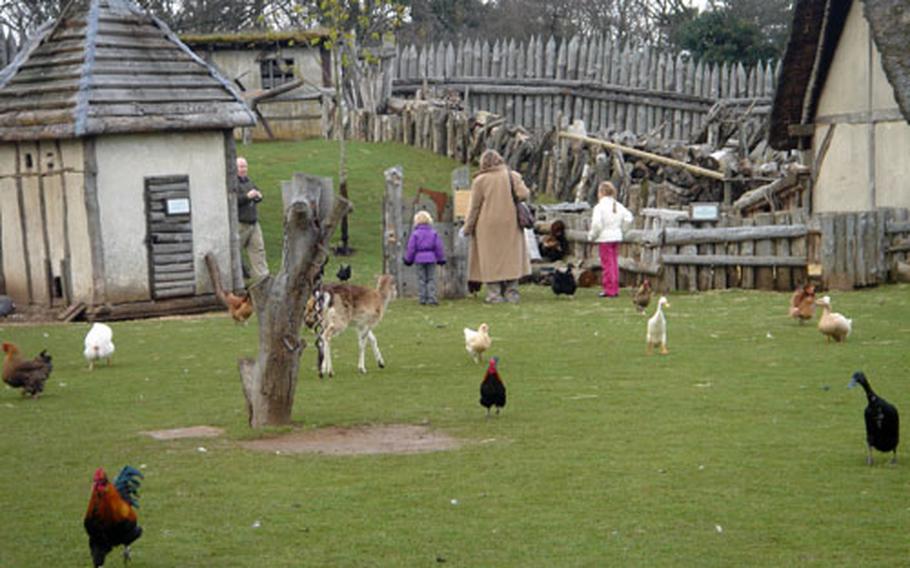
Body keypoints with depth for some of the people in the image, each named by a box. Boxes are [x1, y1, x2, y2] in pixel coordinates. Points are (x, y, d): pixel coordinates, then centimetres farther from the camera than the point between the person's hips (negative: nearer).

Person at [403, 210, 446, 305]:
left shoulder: (415, 234, -6)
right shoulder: (433, 233, 0)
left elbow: (411, 248, -4)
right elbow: (439, 247, 2)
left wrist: (408, 259, 8)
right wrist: (441, 259, 11)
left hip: (419, 258, -1)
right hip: (431, 258, 1)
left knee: (421, 279, 6)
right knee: (431, 279, 5)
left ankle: (423, 299, 5)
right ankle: (431, 298, -2)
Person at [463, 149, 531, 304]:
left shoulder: (480, 181, -6)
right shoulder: (512, 176, 0)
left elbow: (474, 207, -4)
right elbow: (523, 194, -8)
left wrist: (467, 227, 4)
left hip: (488, 226, -2)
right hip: (510, 224, 2)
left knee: (491, 258, 4)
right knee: (511, 256, 10)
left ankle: (494, 293, 1)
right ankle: (511, 292, 8)